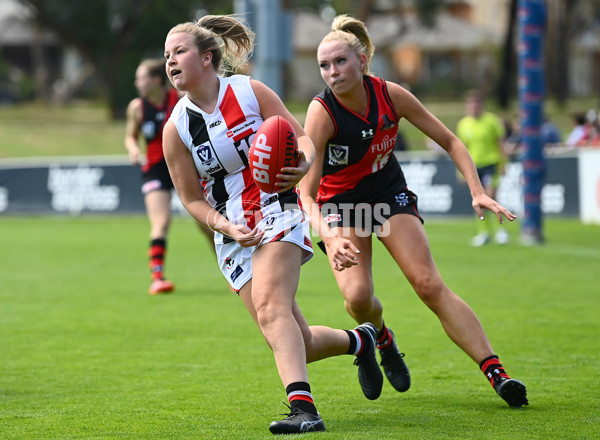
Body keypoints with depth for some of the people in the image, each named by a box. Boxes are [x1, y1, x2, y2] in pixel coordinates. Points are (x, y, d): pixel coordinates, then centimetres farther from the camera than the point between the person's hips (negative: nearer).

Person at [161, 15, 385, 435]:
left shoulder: (250, 91, -5)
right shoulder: (176, 128, -1)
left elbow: (302, 138, -2)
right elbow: (192, 199, 3)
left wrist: (303, 164, -26)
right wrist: (228, 228, -14)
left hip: (278, 210, -3)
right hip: (233, 234, 4)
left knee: (270, 307, -29)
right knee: (299, 344, 1)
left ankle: (302, 405, -39)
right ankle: (359, 341, 32)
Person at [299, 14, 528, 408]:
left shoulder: (390, 95, -16)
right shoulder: (322, 113, -26)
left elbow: (450, 142, -5)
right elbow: (306, 192, -30)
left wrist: (478, 191, -19)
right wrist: (330, 239, -47)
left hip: (389, 194, 2)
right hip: (339, 204, -2)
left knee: (430, 285, -14)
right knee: (357, 296, -23)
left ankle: (497, 374, -17)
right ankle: (381, 340, 14)